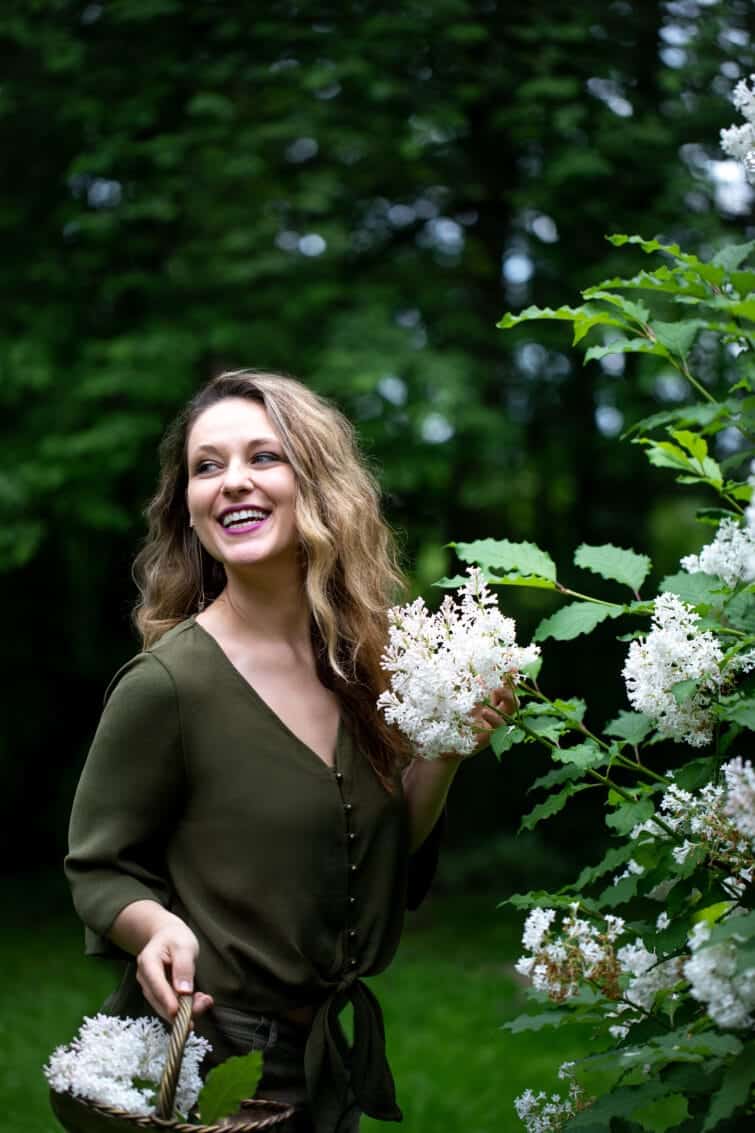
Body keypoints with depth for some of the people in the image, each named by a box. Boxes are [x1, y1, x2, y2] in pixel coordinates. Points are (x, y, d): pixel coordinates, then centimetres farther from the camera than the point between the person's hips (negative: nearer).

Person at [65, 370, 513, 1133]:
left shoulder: (358, 662, -3)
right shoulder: (165, 682, -20)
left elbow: (388, 849, 7)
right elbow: (98, 867, -10)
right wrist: (155, 925, -29)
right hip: (201, 1061, -6)